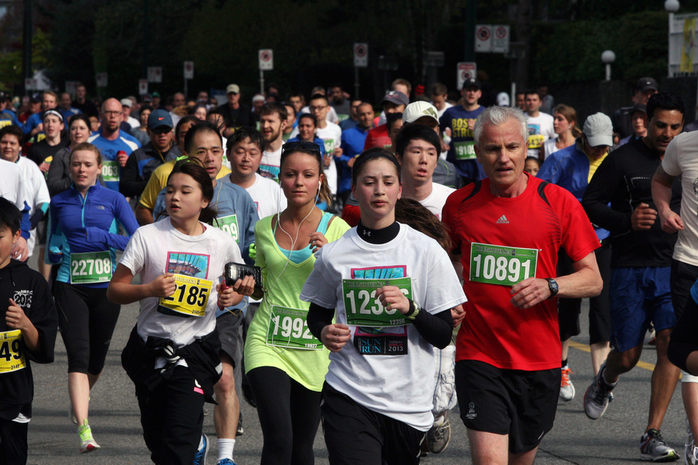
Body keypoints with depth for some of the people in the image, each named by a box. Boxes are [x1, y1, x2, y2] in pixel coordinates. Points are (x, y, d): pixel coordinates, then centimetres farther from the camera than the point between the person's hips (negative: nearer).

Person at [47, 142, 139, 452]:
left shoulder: (113, 200, 2)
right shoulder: (59, 203, 8)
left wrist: (102, 237, -13)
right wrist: (55, 253, -2)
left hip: (106, 286, 0)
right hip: (69, 285, 0)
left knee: (97, 356, 13)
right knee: (78, 354, -15)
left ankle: (80, 399, 46)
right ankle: (84, 429, -23)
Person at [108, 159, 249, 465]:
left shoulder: (223, 244, 0)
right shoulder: (148, 236, -4)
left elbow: (240, 288, 16)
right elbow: (115, 290, -3)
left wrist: (231, 297, -7)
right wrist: (149, 289, -22)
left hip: (197, 351, -1)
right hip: (149, 348, 1)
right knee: (156, 438, 13)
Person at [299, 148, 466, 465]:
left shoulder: (426, 251, 0)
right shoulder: (334, 255, 2)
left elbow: (444, 336, 0)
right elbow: (317, 315, 18)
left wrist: (409, 308, -18)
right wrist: (324, 332, -4)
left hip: (410, 400, 1)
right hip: (349, 397, -1)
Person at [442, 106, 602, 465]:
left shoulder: (558, 202, -3)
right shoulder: (459, 204, 2)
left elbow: (592, 280, 0)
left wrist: (549, 286, -19)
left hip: (539, 360, 1)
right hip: (478, 356, -1)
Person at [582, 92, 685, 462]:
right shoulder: (623, 160, -4)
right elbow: (589, 205, -6)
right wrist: (627, 221, -22)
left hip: (672, 268, 3)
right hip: (630, 269, -2)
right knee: (628, 355, 3)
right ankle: (605, 380, 43)